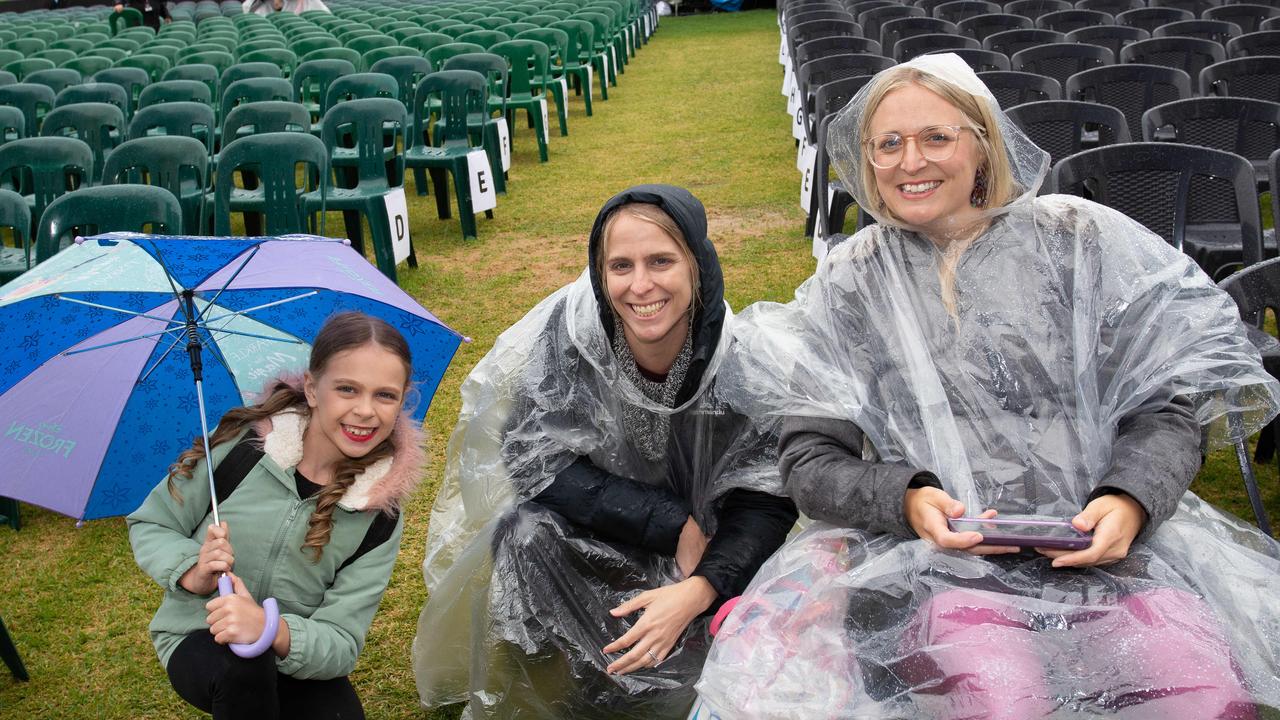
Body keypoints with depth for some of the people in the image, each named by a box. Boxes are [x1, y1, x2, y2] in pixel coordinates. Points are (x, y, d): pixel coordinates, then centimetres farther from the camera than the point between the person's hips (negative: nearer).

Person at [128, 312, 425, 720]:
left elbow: (341, 644, -16)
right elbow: (149, 525, -2)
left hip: (298, 659, 3)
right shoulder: (240, 445, -16)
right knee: (242, 664, -36)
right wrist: (193, 573, -24)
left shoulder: (380, 516, -12)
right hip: (196, 641, -2)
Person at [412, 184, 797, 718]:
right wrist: (676, 524, -27)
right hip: (586, 530, 1)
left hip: (699, 559, 0)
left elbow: (766, 503, -17)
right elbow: (541, 463, -22)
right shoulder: (569, 328, -23)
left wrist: (697, 591, -34)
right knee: (528, 538, -30)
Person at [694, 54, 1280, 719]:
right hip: (937, 548, -1)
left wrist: (1130, 498, -14)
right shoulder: (851, 280, 10)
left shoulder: (1076, 236, 9)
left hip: (1102, 535, 2)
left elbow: (1167, 399, 6)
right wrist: (905, 499, -14)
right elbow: (811, 458, 6)